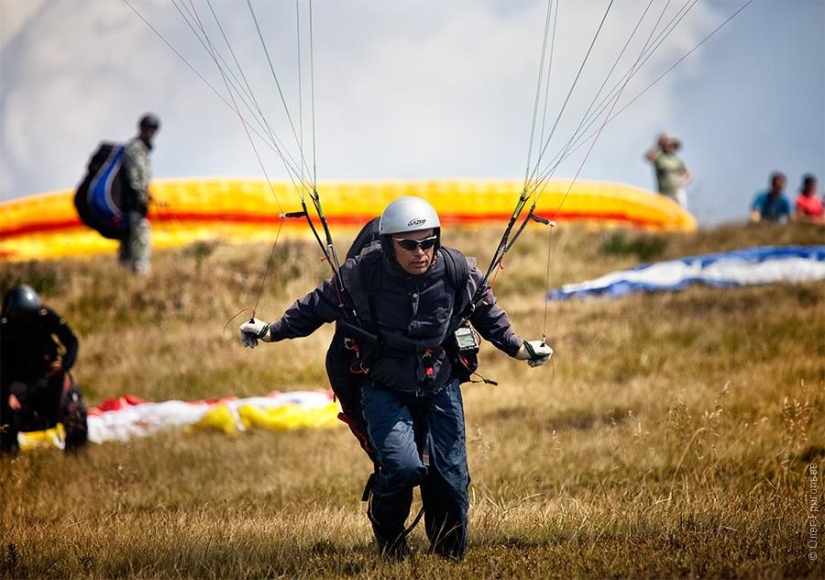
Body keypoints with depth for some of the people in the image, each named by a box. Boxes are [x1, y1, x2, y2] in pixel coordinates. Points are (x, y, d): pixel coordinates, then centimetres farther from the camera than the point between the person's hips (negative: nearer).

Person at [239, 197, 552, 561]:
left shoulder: (459, 272, -11)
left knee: (450, 480, 1)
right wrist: (272, 332, 4)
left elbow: (487, 313, 11)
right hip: (385, 390, -3)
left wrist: (518, 348, 17)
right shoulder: (362, 274, -16)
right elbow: (318, 305, 2)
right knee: (404, 467, -23)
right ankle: (389, 541, 7)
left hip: (441, 390, 3)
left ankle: (450, 557, 23)